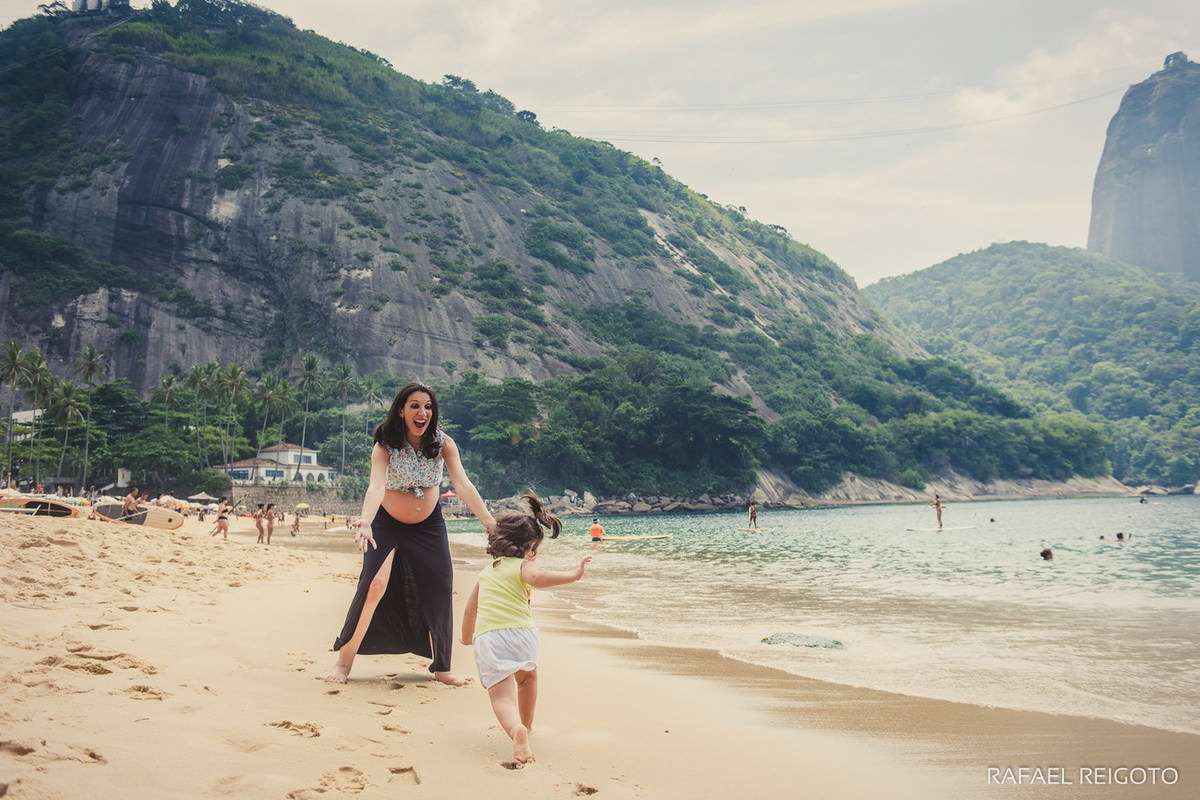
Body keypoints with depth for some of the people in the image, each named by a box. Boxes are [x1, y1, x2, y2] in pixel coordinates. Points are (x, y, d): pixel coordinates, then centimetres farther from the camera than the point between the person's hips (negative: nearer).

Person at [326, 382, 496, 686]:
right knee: (374, 585, -18)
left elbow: (464, 486, -23)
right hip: (387, 523, -3)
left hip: (429, 524, 3)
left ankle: (441, 668, 12)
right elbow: (376, 486, -37)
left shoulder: (443, 443, -15)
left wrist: (491, 524, -35)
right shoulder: (385, 446, -21)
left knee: (441, 591, -3)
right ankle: (344, 662, -2)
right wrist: (365, 522, -57)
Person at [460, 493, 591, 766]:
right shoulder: (524, 565, 10)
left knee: (502, 695, -8)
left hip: (485, 639, 2)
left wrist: (466, 638, 54)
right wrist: (572, 575, -14)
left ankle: (516, 729, -37)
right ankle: (525, 726, 43)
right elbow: (536, 578, -16)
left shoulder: (486, 572, 27)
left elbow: (469, 610, 37)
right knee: (527, 677, 28)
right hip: (519, 631, -2)